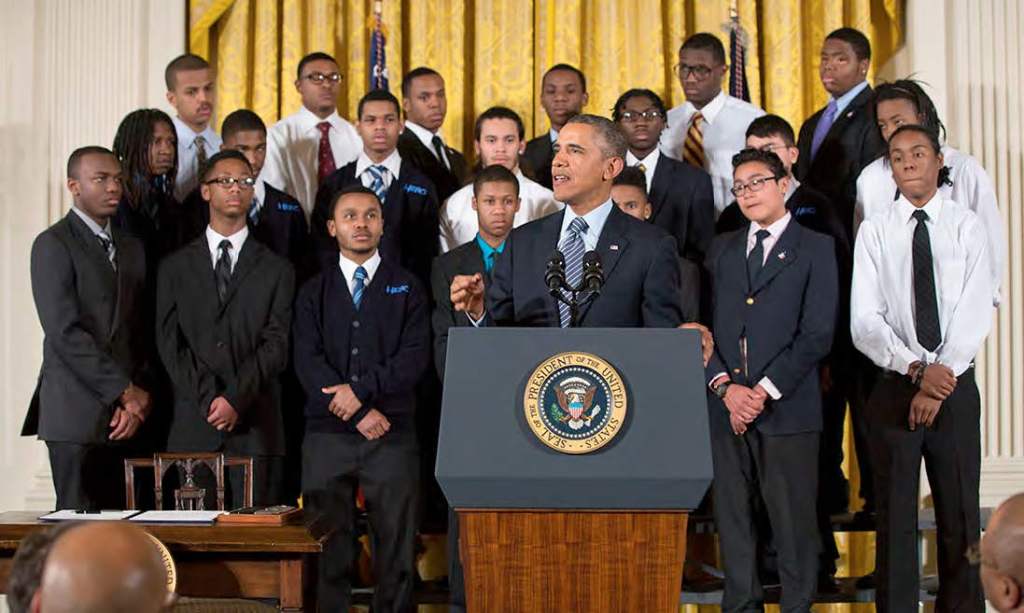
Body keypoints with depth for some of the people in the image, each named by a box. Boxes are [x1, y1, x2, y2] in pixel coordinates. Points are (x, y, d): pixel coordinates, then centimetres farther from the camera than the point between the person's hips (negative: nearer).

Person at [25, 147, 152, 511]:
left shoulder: (132, 248, 18)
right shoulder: (53, 245, -3)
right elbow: (65, 332, -12)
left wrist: (140, 395, 0)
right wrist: (125, 391, -12)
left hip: (124, 416, 6)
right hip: (76, 413, -6)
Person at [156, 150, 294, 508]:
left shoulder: (276, 270, 12)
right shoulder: (176, 267, 14)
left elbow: (276, 345, 2)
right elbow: (170, 341, 4)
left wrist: (236, 398, -11)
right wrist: (208, 399, -9)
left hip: (255, 427, 0)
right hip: (193, 425, 1)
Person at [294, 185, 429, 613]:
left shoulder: (406, 288, 10)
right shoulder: (314, 293, 12)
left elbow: (415, 356, -2)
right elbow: (307, 361, 0)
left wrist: (362, 388, -13)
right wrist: (359, 414, -11)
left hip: (392, 436, -1)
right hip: (327, 434, 1)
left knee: (395, 550, 0)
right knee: (328, 549, 1)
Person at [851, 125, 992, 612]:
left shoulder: (967, 226, 3)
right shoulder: (874, 232, 3)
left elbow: (976, 314, -5)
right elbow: (864, 322, -5)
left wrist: (941, 377, -14)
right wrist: (917, 370, -16)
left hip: (957, 388, 0)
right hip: (894, 388, 0)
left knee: (960, 516, 4)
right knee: (895, 518, 3)